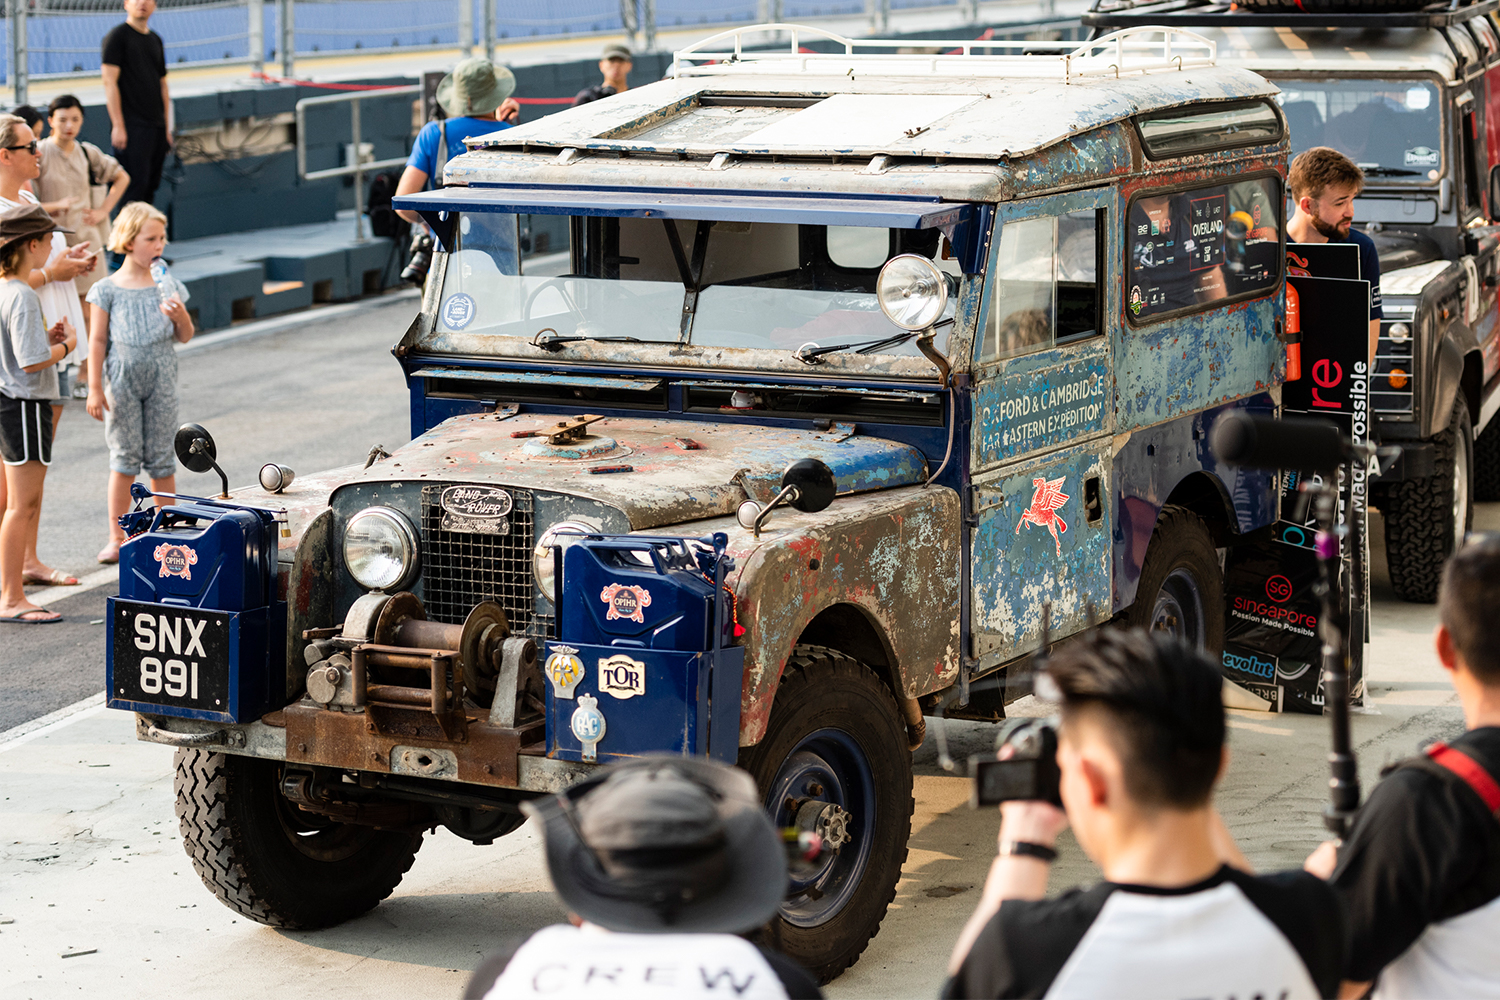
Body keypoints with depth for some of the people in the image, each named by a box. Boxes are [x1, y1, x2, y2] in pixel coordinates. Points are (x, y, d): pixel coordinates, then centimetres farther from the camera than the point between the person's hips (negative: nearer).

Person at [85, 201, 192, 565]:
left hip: (161, 378, 2)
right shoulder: (107, 290, -5)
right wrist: (95, 388, -6)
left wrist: (180, 314, -12)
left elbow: (185, 336, 9)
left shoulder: (167, 285, 3)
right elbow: (98, 341, -3)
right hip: (122, 379, -2)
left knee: (161, 457, 6)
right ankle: (117, 537, 10)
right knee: (125, 457, 1)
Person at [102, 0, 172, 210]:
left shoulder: (155, 40, 17)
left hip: (156, 126, 7)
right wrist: (118, 126, -15)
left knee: (150, 188, 7)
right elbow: (110, 82, -9)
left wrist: (167, 127, 15)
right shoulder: (117, 35, -3)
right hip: (131, 126, -7)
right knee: (134, 187, -13)